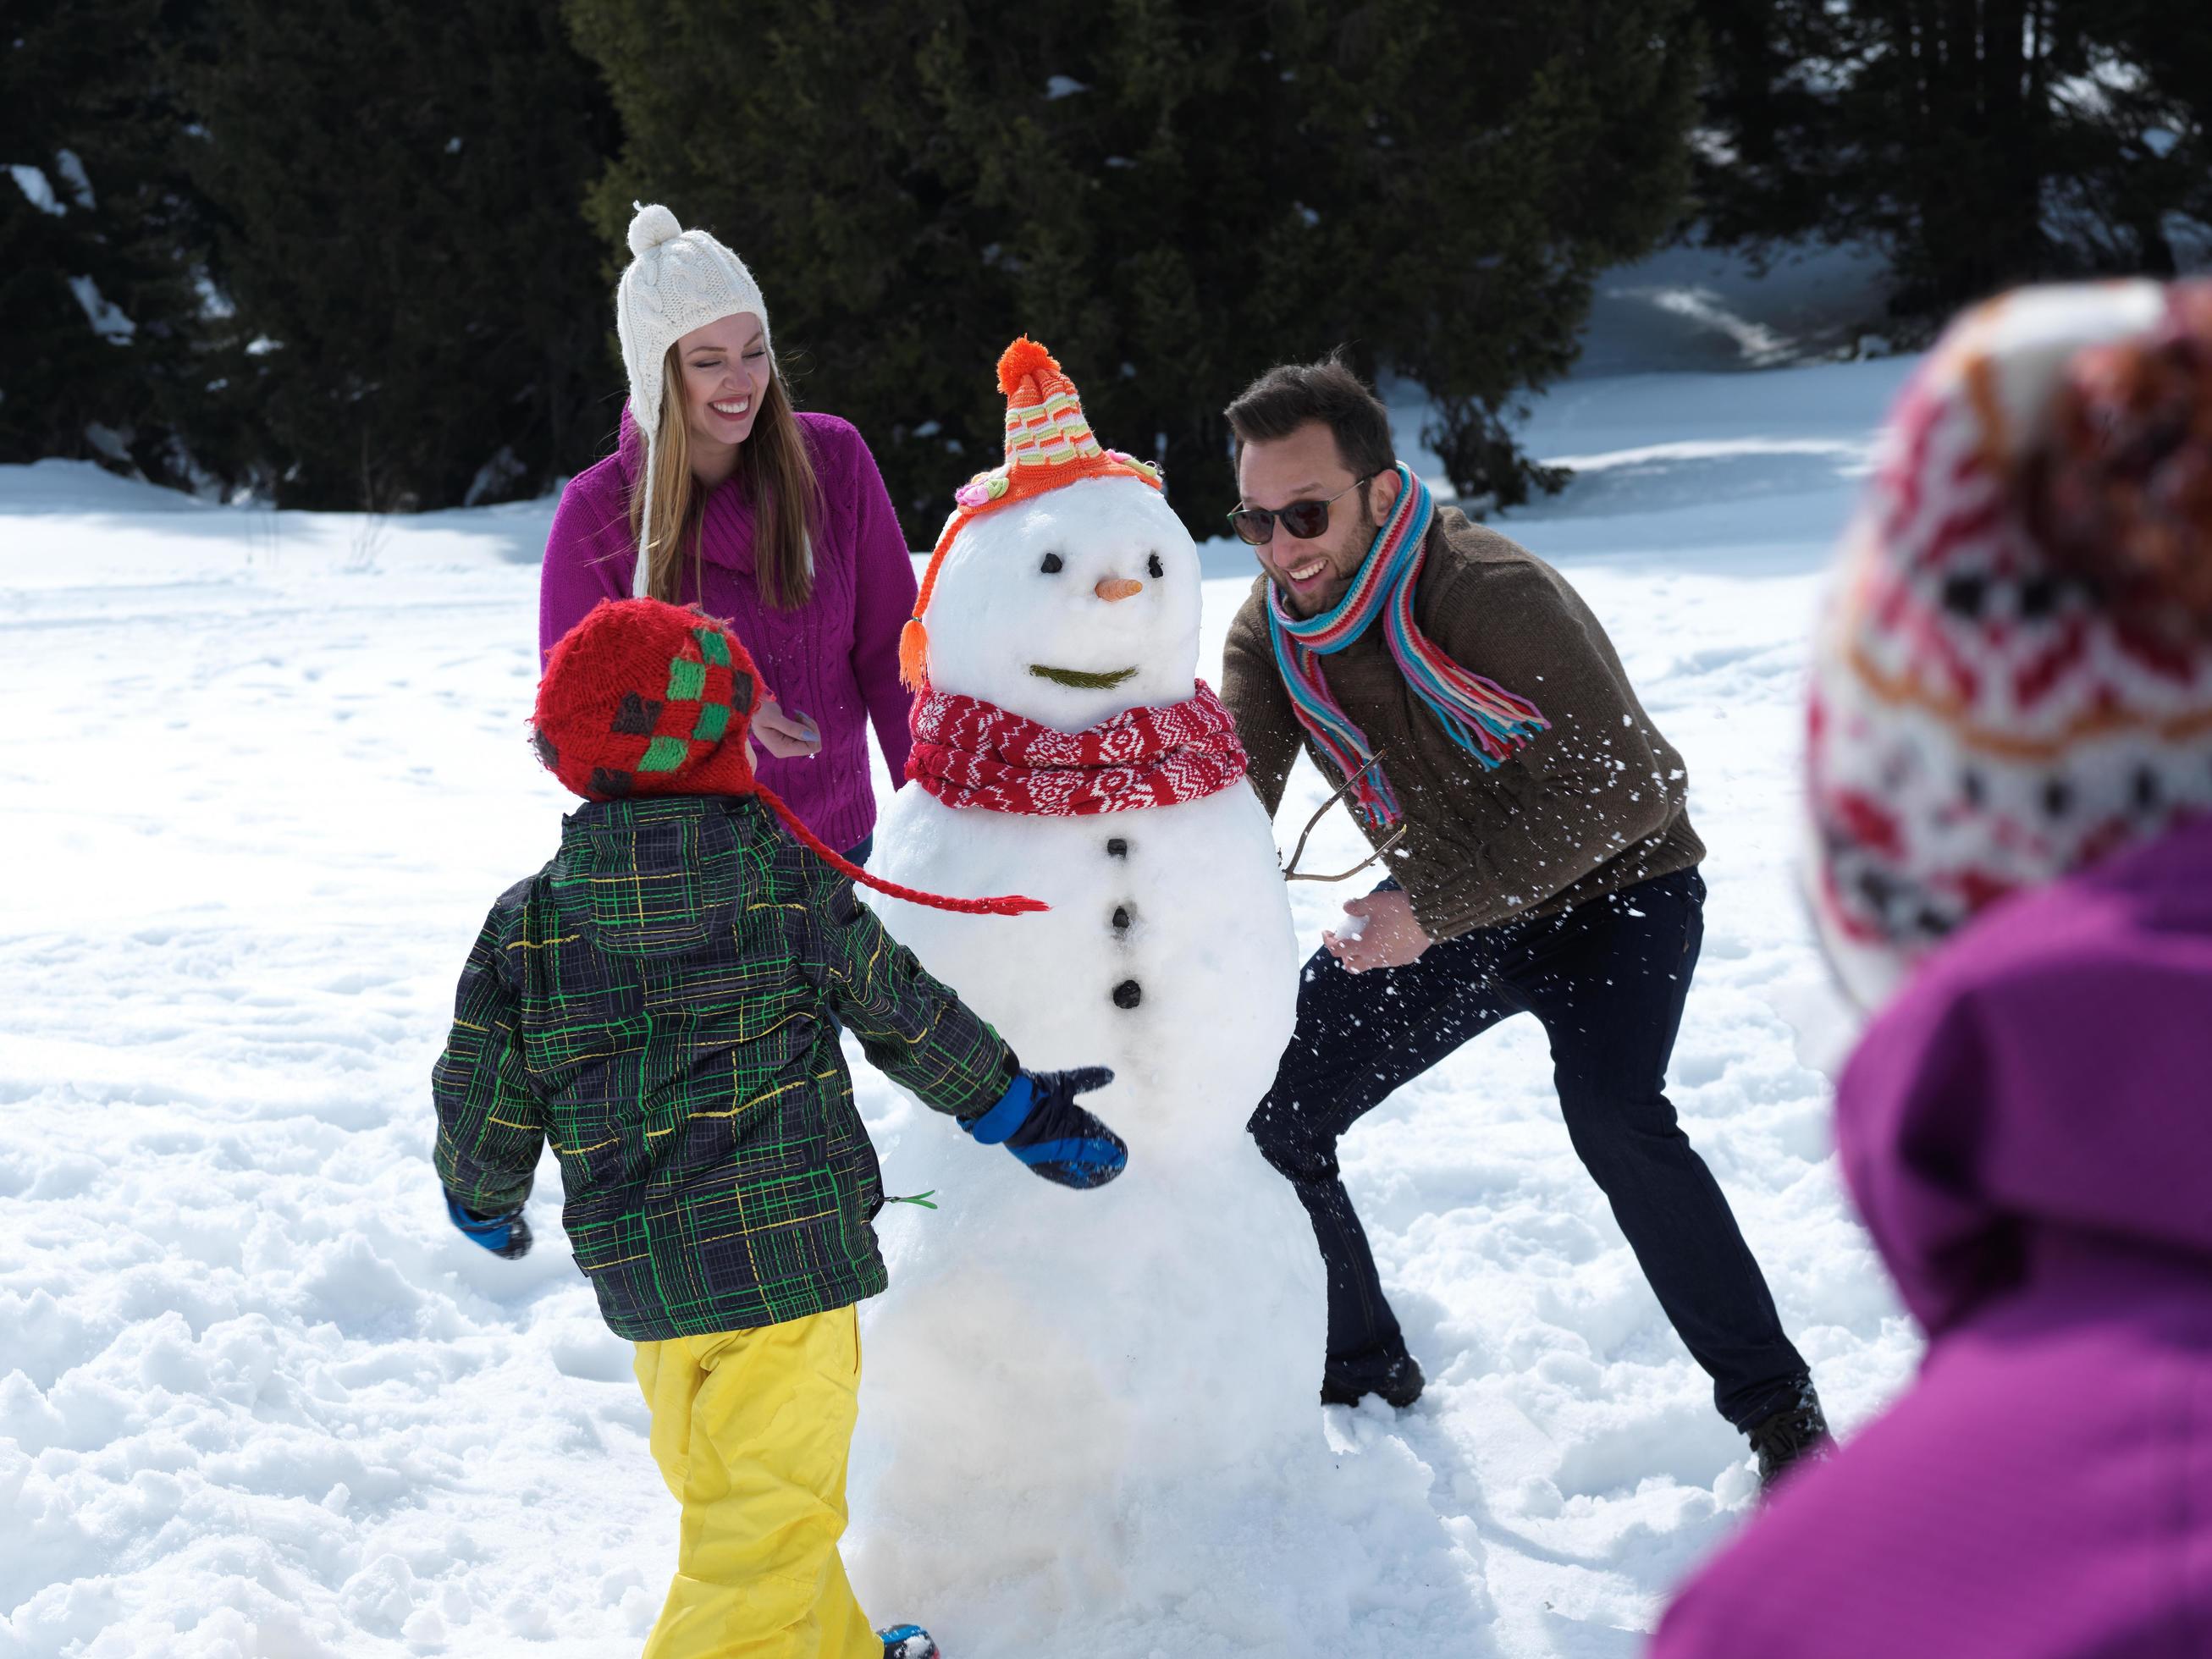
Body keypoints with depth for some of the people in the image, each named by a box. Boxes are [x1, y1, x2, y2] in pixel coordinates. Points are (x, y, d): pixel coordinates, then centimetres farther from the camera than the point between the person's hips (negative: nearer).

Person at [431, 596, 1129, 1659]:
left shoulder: (527, 920, 0)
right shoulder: (792, 880, -6)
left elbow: (483, 1093, 4)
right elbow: (906, 1015, 6)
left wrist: (481, 1201, 26)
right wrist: (1017, 1108, 21)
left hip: (642, 1269, 5)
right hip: (789, 1247, -5)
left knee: (724, 1485, 23)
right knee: (767, 1517, 1)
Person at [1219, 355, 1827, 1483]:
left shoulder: (1490, 594, -31)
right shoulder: (1269, 632, -10)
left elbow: (1625, 787, -34)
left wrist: (1432, 907, -38)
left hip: (1610, 892, -7)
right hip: (1440, 918, 7)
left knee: (1612, 1113, -31)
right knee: (1269, 1114, 0)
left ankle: (1777, 1409, -15)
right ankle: (1364, 1378, 23)